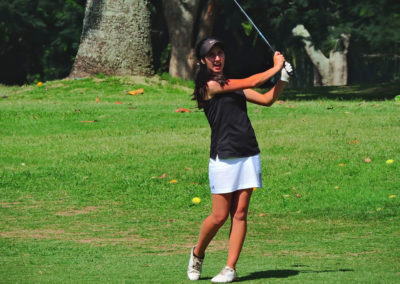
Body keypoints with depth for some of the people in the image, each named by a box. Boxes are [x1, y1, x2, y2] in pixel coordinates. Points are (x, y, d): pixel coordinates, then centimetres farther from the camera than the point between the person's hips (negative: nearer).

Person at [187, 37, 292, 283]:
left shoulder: (233, 85, 17)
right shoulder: (210, 85, -6)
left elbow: (267, 99, 18)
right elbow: (252, 83, -6)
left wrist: (283, 78, 5)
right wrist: (276, 67, 8)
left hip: (249, 156, 6)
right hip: (224, 158, -6)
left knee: (240, 214, 1)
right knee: (219, 216, -4)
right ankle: (197, 253, 22)